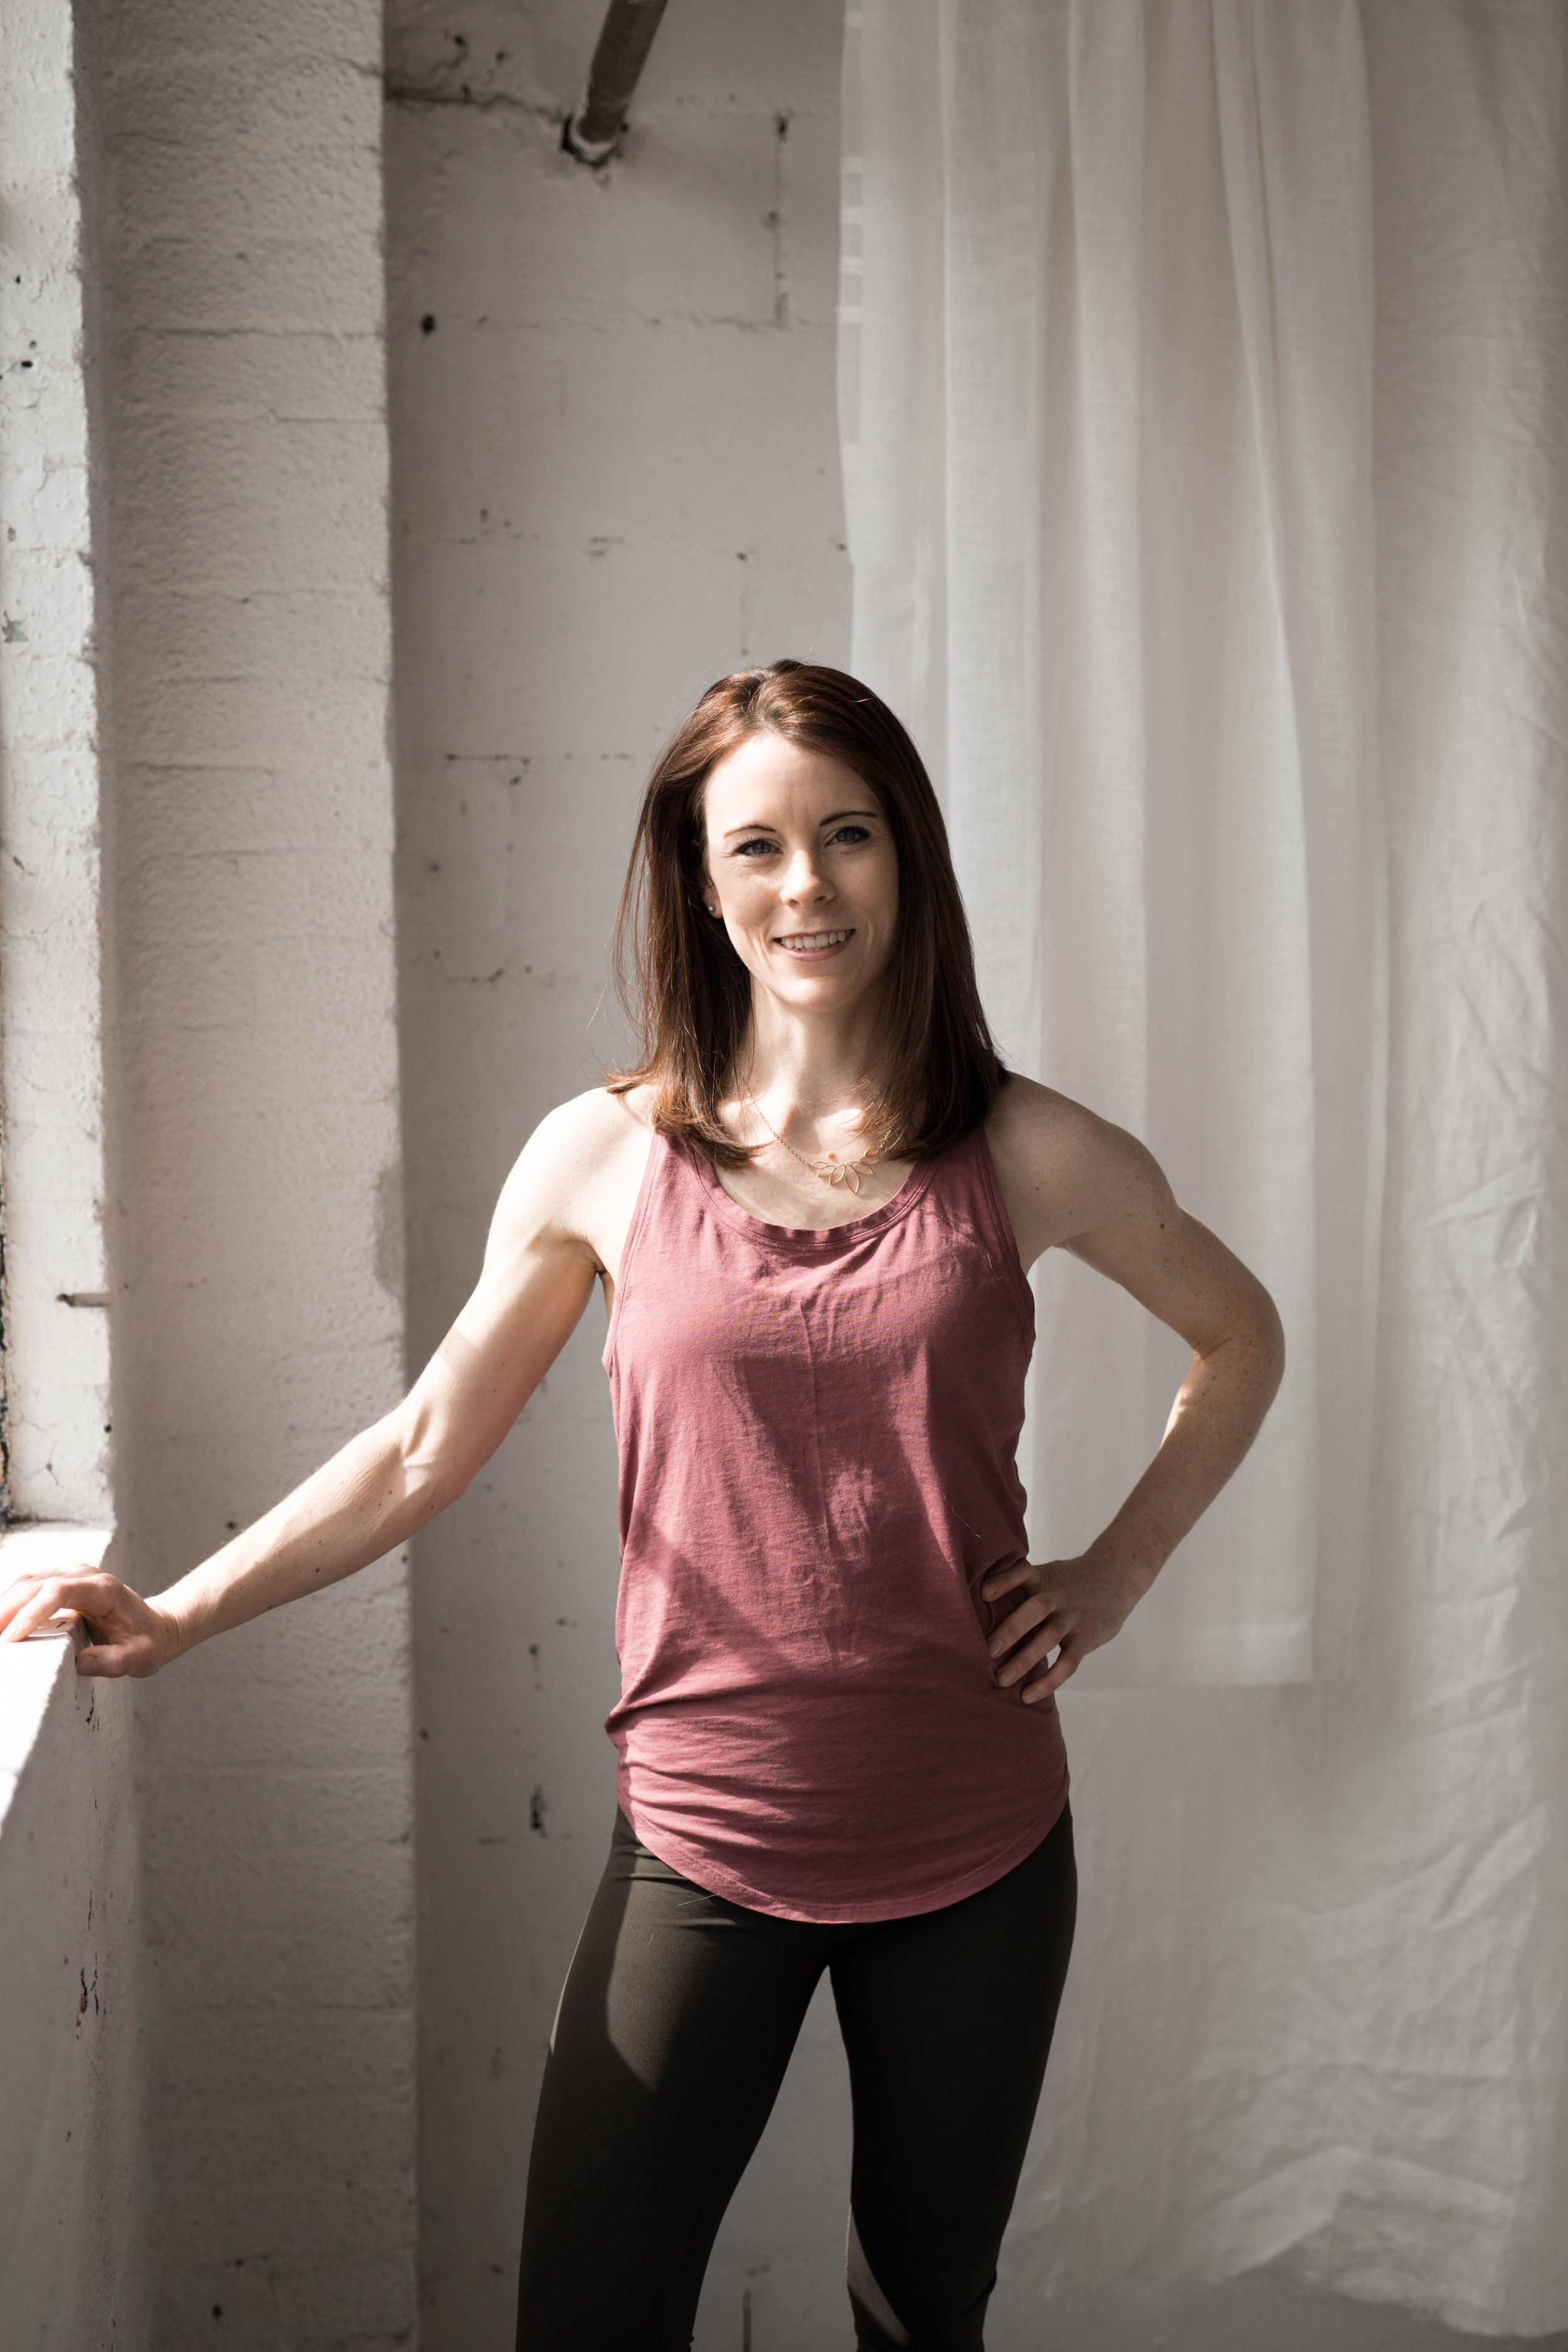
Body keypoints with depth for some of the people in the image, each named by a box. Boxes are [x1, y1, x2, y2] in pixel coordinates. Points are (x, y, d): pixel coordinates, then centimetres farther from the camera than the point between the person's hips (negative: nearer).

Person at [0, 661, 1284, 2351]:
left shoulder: (1025, 1155, -4)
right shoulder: (606, 1159, -4)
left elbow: (1240, 1340, 13)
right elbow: (426, 1447, 4)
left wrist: (1114, 1576, 4)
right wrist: (179, 1614, 0)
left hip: (975, 1845, 1)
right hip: (704, 1842, 0)